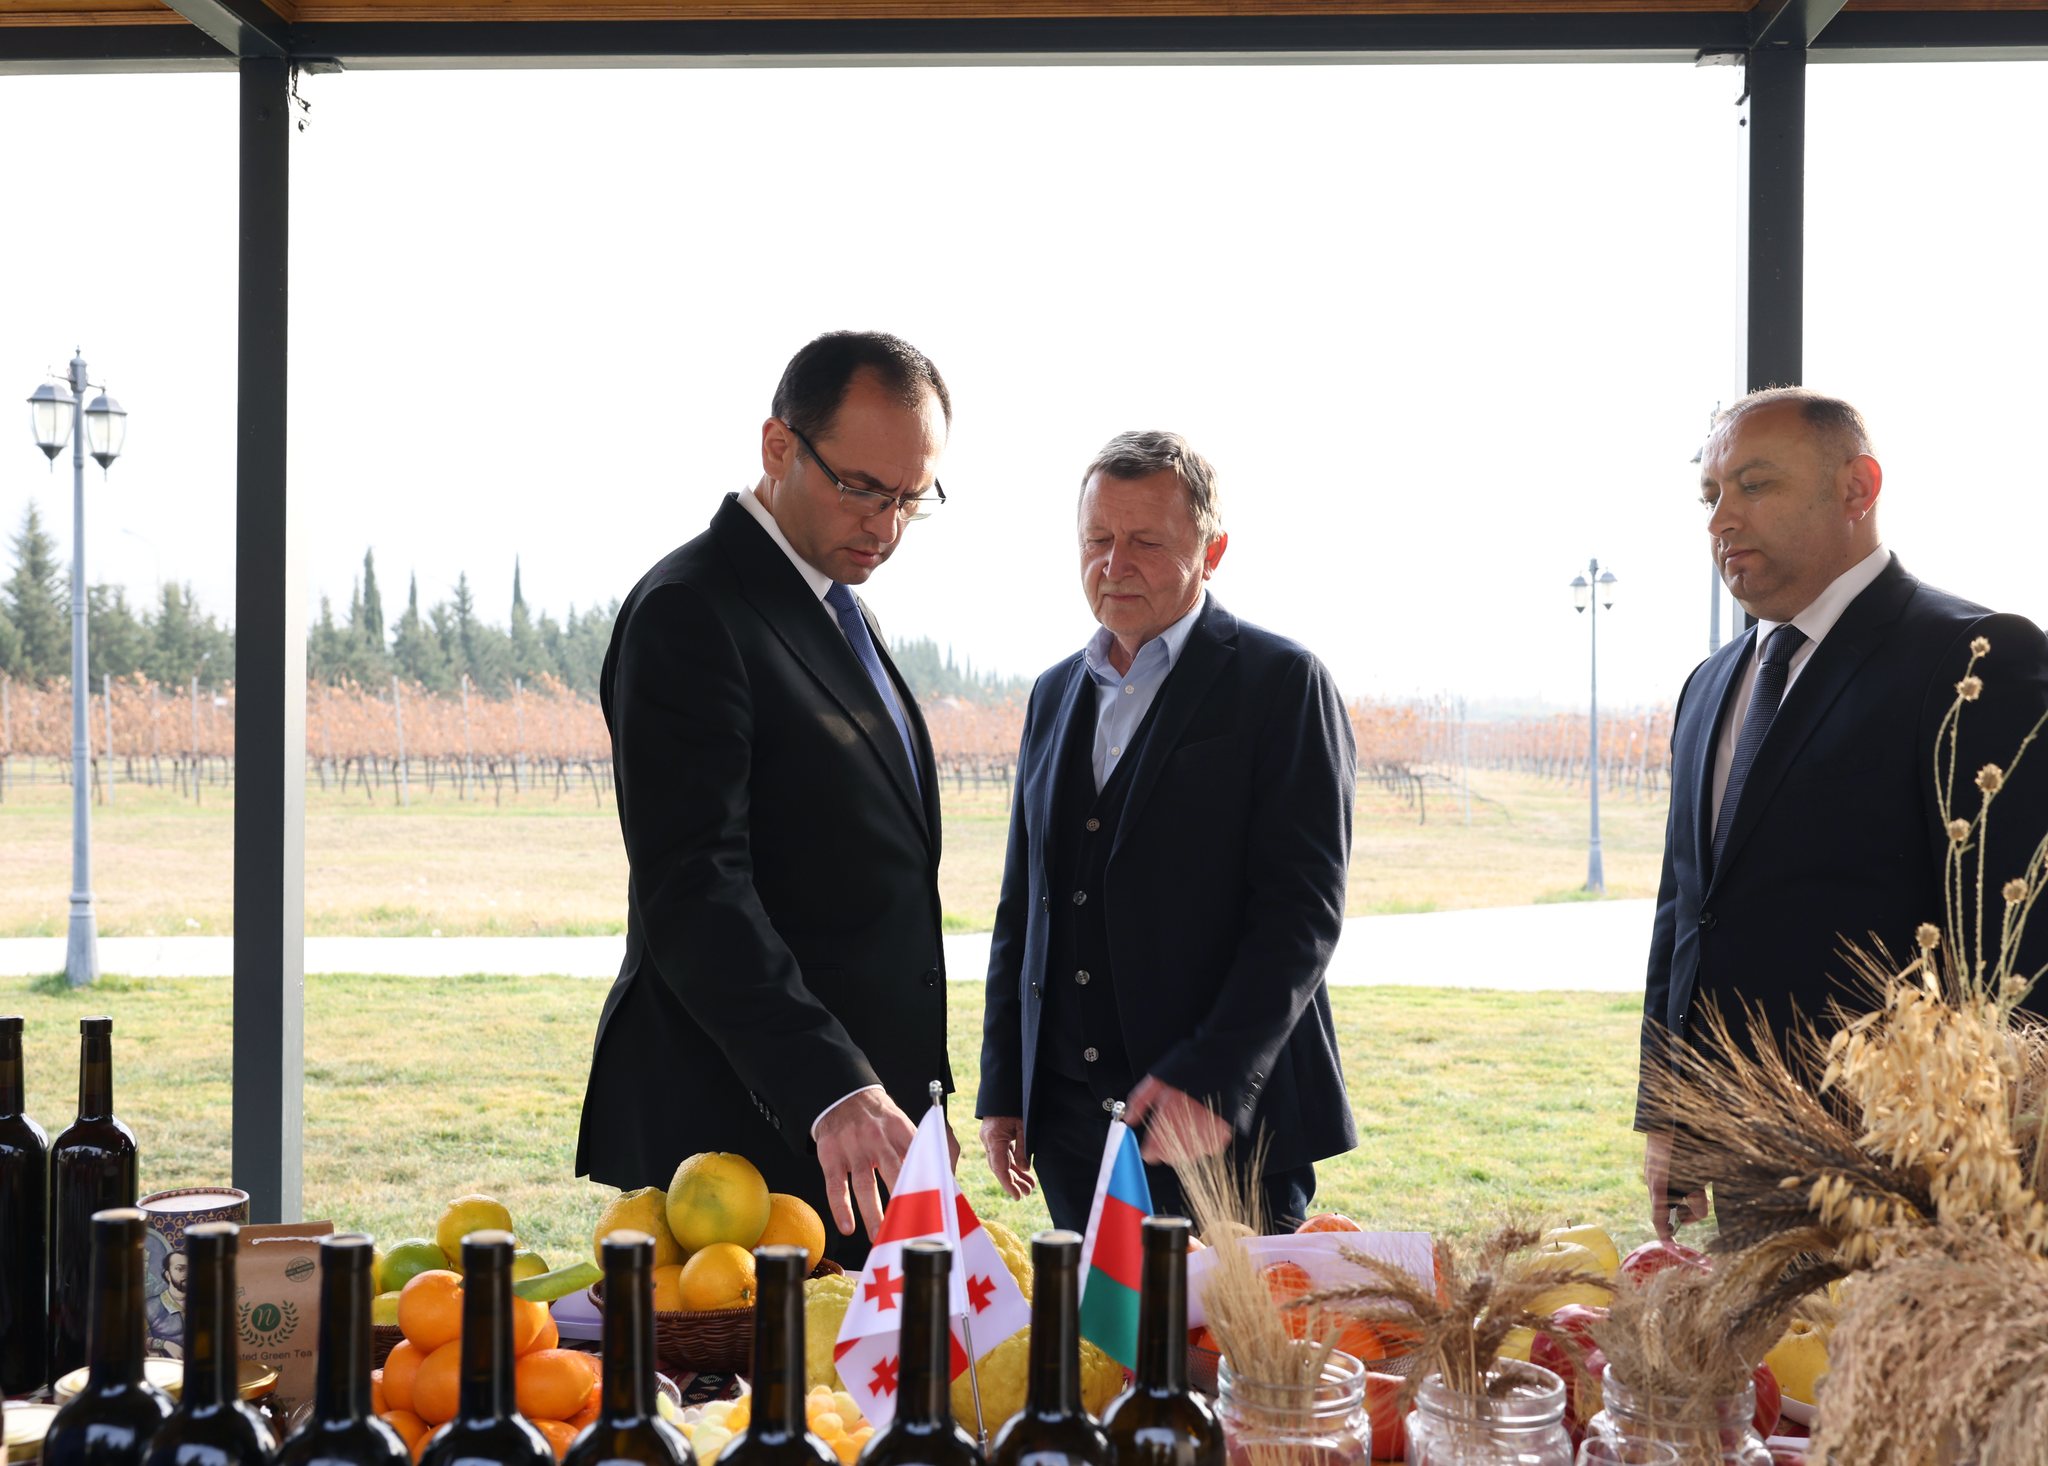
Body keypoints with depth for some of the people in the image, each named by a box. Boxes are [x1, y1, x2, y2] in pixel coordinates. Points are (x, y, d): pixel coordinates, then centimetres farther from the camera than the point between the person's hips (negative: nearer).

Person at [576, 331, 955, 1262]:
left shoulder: (837, 612, 18)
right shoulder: (689, 612, -12)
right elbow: (692, 894, -22)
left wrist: (888, 1096, 17)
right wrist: (832, 1089, -31)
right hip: (743, 1131, -9)